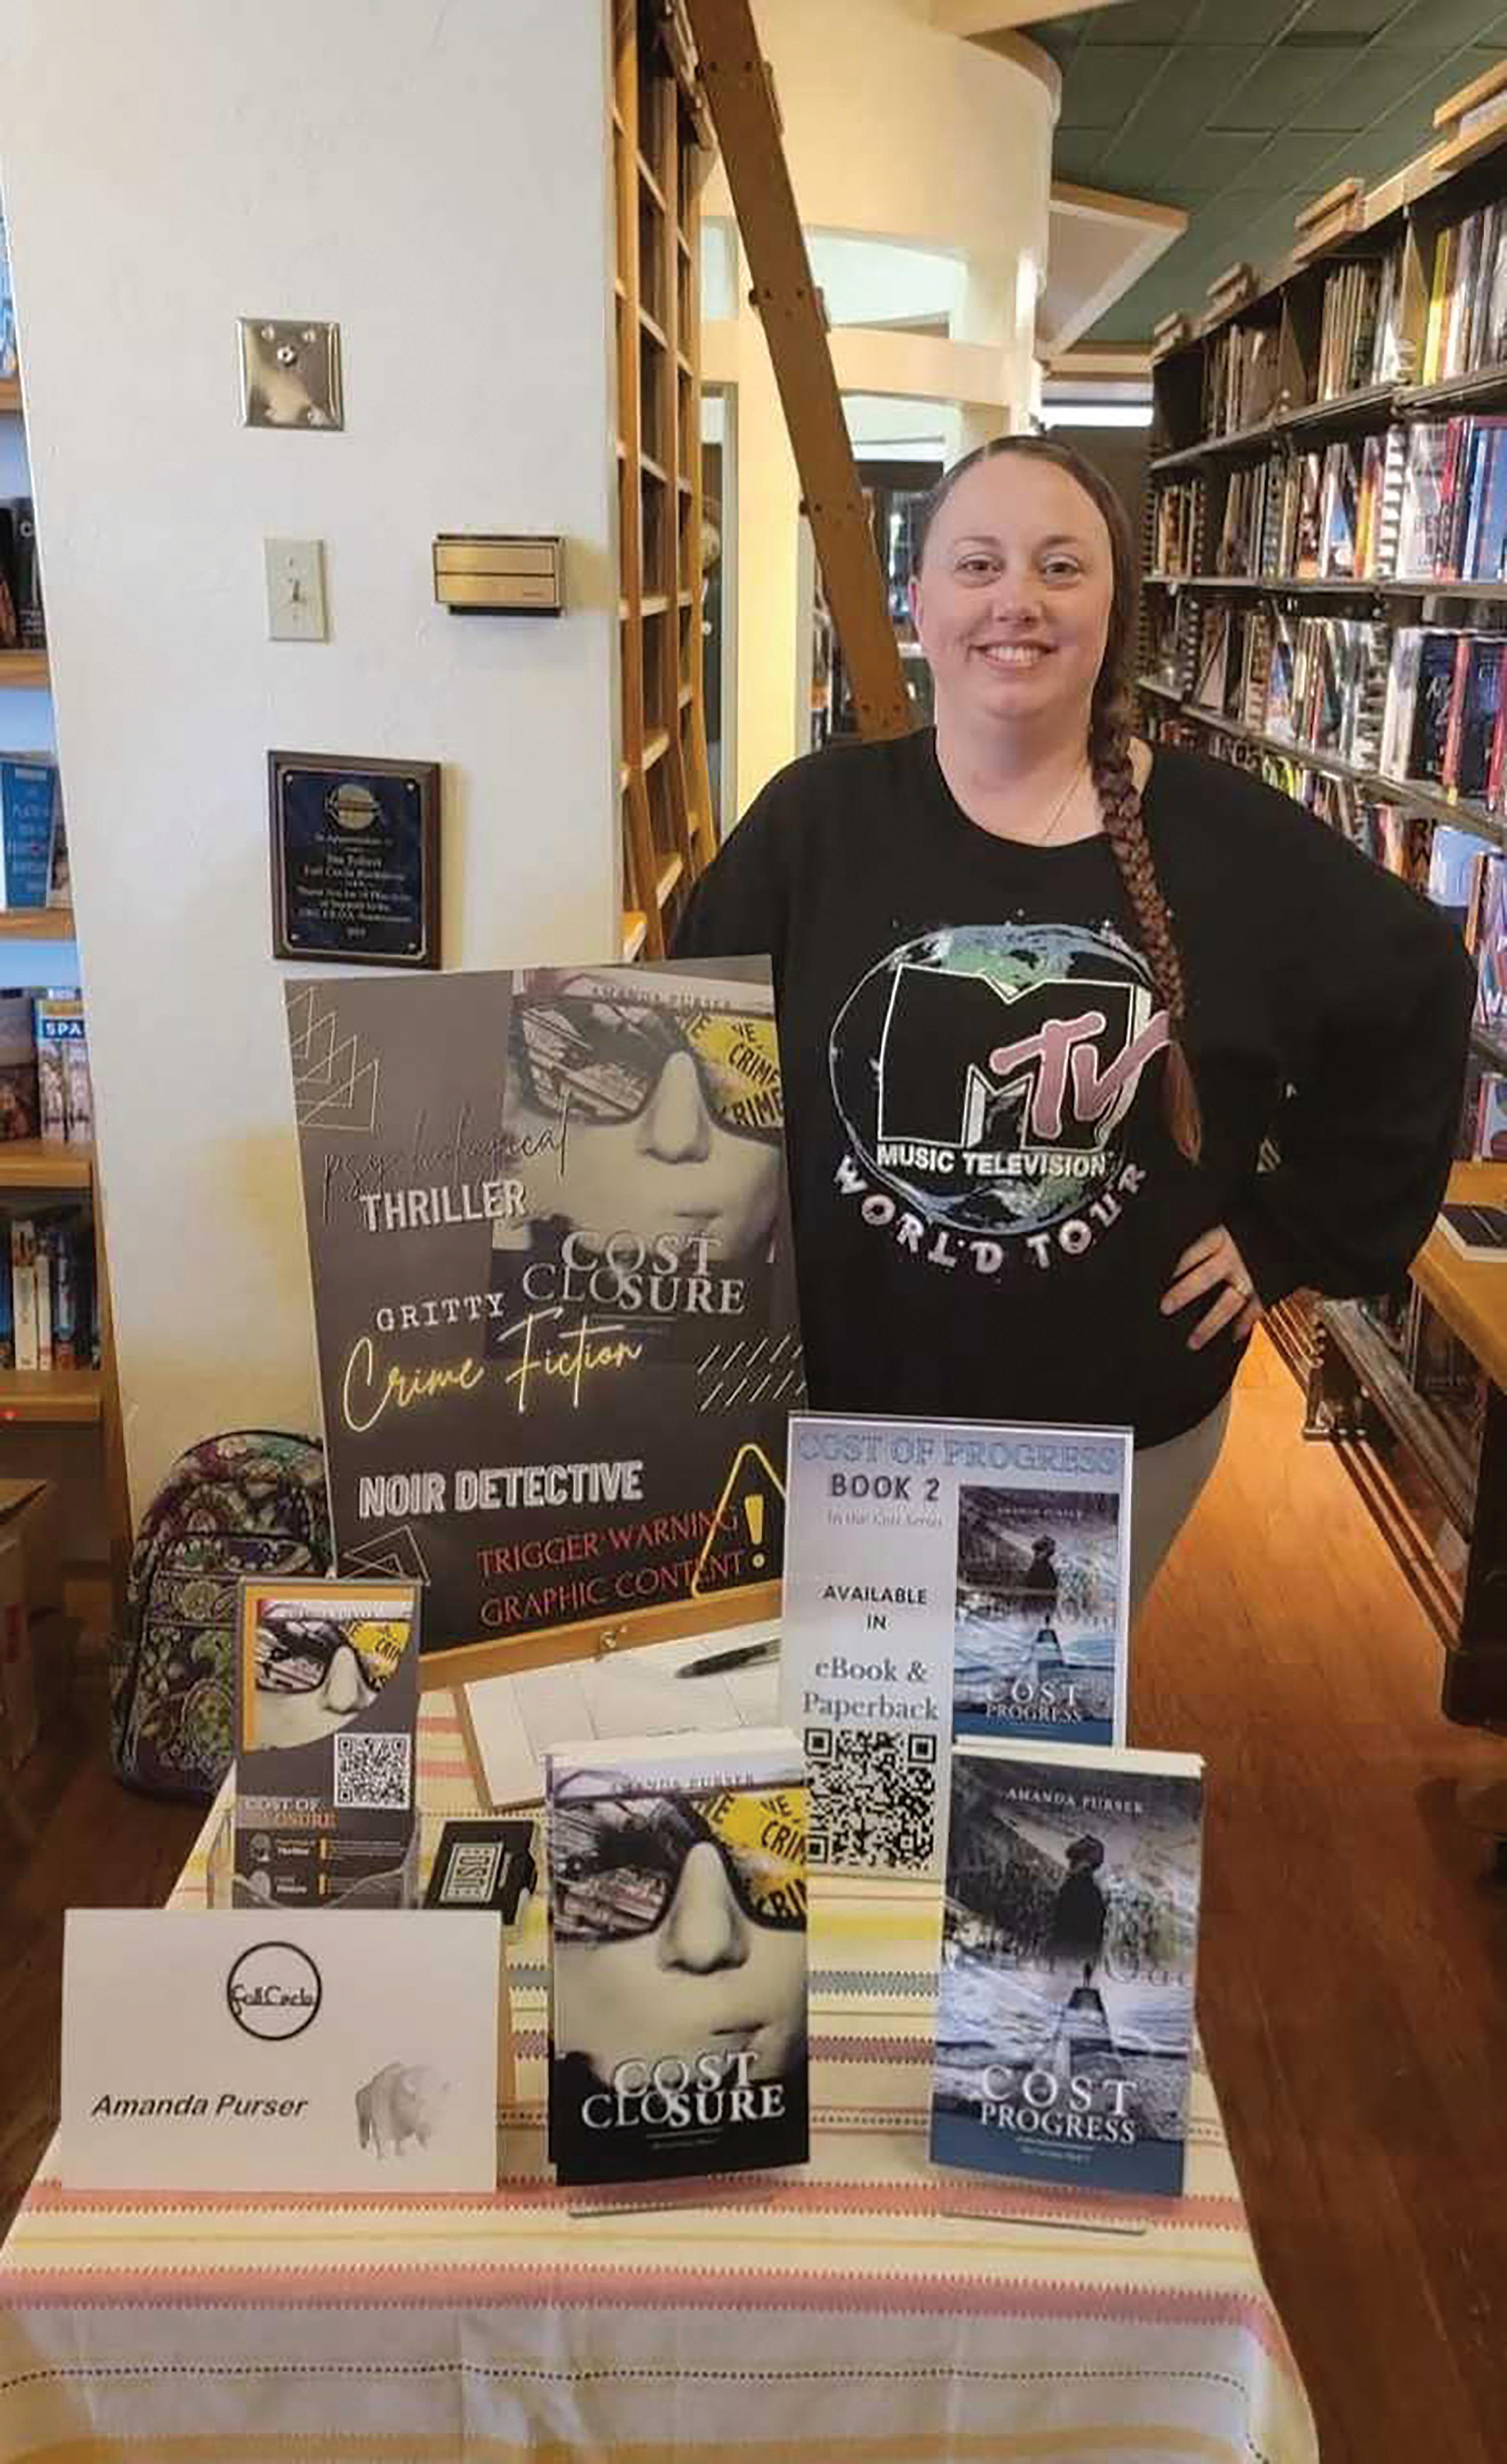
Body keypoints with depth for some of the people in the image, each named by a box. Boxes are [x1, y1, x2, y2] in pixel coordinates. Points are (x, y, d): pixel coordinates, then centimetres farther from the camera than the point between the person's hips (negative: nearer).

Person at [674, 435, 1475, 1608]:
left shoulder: (1234, 839, -7)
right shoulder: (816, 820, -7)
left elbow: (1414, 998, 6)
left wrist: (1293, 1234, 2)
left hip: (1129, 1420, 1)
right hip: (845, 1404, 0)